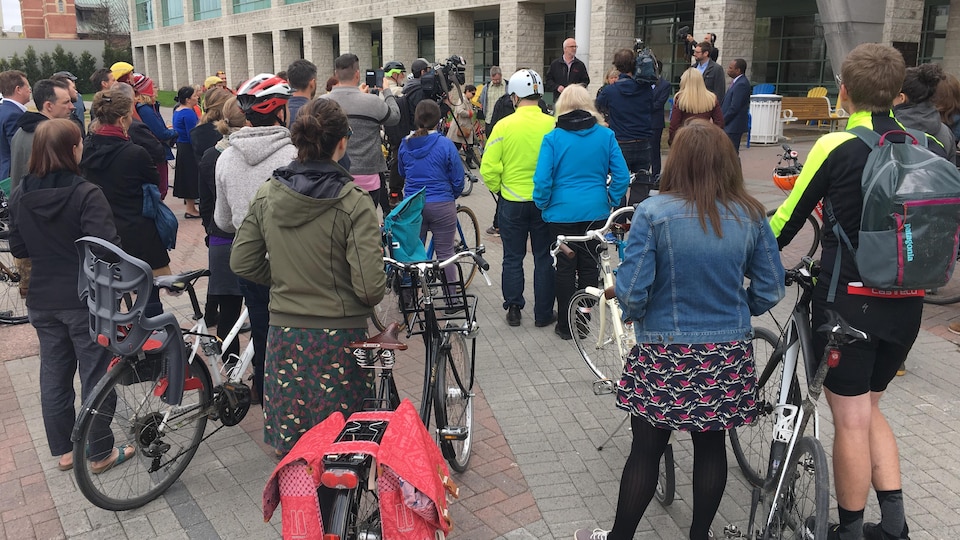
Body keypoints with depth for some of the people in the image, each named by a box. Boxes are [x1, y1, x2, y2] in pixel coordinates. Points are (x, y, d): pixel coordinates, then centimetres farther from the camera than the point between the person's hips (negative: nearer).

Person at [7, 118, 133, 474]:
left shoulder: (20, 195, -1)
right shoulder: (86, 194, -19)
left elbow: (18, 249, 8)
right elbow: (108, 248, -26)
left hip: (43, 301, 6)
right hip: (86, 299, -6)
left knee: (54, 375, 16)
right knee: (96, 376, 7)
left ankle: (63, 451, 29)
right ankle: (100, 454, 17)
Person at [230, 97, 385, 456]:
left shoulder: (266, 196, -2)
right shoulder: (353, 202, -16)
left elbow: (242, 263, 5)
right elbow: (370, 287, -18)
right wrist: (370, 299, 4)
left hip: (284, 333, 4)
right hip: (339, 336, -4)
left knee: (288, 450, 16)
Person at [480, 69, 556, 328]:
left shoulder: (504, 126, -10)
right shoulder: (552, 125, -10)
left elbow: (489, 168, -10)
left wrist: (497, 189, 9)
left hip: (512, 202, 0)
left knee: (513, 258, 14)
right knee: (544, 258, 11)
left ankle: (513, 309, 20)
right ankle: (544, 314, 18)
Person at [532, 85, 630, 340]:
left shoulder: (553, 138, -8)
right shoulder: (606, 135, -2)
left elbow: (542, 180, -12)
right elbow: (622, 176, -4)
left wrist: (543, 205, 3)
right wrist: (611, 201, 8)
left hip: (563, 212, -2)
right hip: (596, 211, 2)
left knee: (565, 266, 8)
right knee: (589, 265, 12)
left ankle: (565, 325, 16)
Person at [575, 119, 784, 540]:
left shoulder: (653, 213, -15)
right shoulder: (750, 216, -4)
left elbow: (630, 291, -16)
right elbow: (769, 291, 2)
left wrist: (635, 313, 6)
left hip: (664, 353, -3)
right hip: (728, 353, 3)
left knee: (646, 449, 10)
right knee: (711, 445, 17)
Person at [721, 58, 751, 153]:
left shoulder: (741, 84, -18)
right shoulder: (737, 82, 13)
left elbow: (734, 108, -21)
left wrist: (721, 122, -13)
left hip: (733, 127, -10)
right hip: (730, 125, 10)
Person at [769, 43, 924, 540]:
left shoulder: (836, 147, -12)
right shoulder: (922, 148, 3)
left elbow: (788, 219, -5)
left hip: (849, 302, -5)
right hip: (906, 306, 6)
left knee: (850, 421, 6)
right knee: (868, 410, 22)